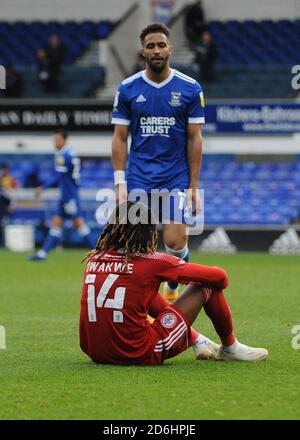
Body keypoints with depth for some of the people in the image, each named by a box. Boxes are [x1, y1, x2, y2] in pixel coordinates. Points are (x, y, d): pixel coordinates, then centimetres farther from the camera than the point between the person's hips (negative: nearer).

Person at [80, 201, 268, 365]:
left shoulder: (95, 259, 5)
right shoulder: (152, 261, -9)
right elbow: (220, 277, 1)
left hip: (96, 354, 6)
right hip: (141, 355, -6)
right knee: (207, 285, 8)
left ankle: (198, 341, 38)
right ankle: (230, 348, 30)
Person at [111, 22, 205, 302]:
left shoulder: (190, 89, 0)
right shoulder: (128, 89, 2)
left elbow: (195, 138, 2)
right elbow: (120, 138, 5)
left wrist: (193, 185, -2)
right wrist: (120, 182, -4)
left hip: (176, 176, -1)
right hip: (138, 176, 1)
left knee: (175, 242, -10)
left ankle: (172, 288, 19)